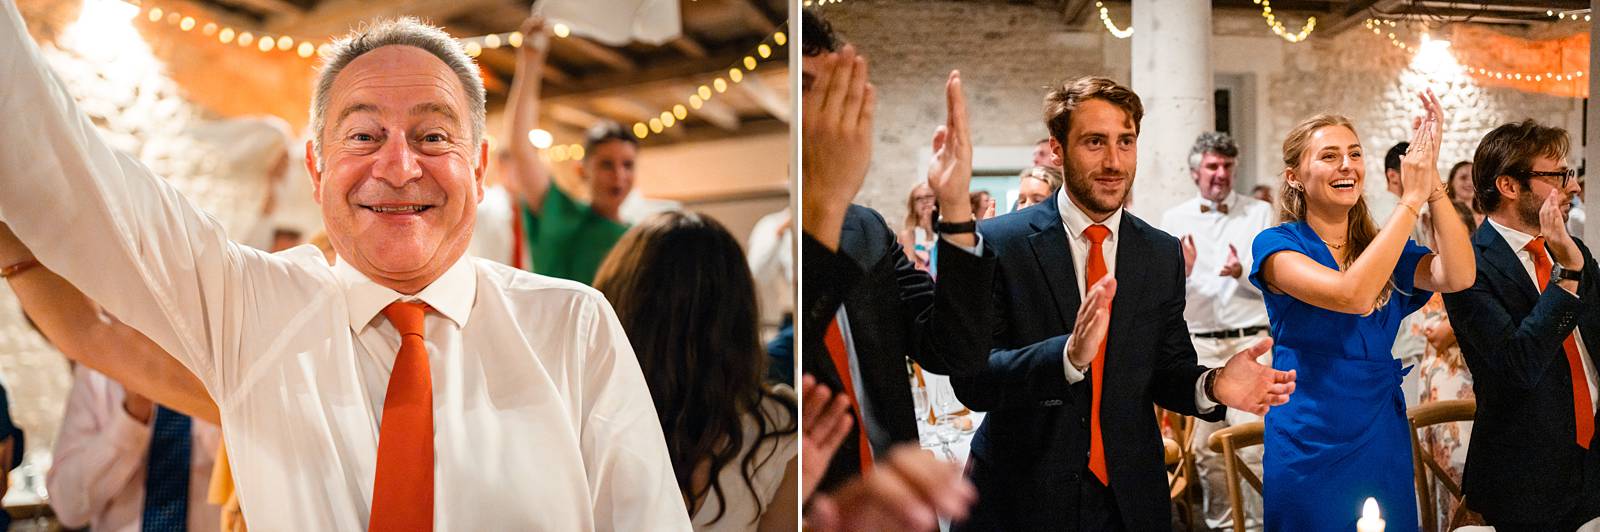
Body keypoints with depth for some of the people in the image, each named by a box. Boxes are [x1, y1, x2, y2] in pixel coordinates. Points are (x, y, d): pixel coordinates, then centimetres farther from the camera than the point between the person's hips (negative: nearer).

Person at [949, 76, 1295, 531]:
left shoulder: (1163, 254, 3)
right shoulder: (997, 243, -11)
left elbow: (1166, 370, 6)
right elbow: (971, 379, -18)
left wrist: (1212, 386, -15)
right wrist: (1069, 355, -33)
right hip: (1022, 494, -3)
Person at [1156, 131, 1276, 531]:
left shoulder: (1260, 213, 5)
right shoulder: (1174, 219, 9)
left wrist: (1244, 273, -19)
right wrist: (1182, 271, -16)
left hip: (1251, 342, -2)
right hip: (1199, 344, 2)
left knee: (1252, 443, -10)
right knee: (1205, 447, 7)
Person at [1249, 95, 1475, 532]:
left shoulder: (1384, 246, 7)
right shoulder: (1276, 245, -9)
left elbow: (1458, 277, -12)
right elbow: (1352, 295, -26)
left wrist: (1432, 182, -20)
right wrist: (1411, 198, -23)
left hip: (1383, 442, 5)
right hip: (1310, 444, -5)